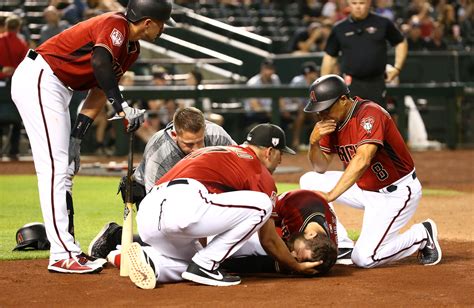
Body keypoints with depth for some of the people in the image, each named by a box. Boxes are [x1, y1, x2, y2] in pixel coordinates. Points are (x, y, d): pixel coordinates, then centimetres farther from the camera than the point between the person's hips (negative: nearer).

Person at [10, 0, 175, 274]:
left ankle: (68, 250, 17)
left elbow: (99, 91, 14)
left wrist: (77, 137, 7)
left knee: (63, 169, 12)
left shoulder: (132, 50, 13)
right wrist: (121, 105, -39)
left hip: (57, 88, 11)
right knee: (54, 167, -14)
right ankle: (63, 256, -17)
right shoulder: (115, 25, -15)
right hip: (38, 79, -11)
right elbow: (99, 61, -35)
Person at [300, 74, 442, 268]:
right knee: (309, 181, -1)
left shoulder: (369, 114, -25)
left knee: (364, 259, -18)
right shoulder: (332, 121, 0)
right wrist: (314, 142, -16)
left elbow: (362, 160, -39)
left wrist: (331, 195, -45)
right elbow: (320, 168, 5)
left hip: (397, 192, -8)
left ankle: (422, 235, 4)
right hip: (365, 188, 9)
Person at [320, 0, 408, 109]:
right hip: (351, 85, -1)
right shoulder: (340, 28, 5)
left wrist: (397, 68, 4)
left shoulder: (382, 24, 4)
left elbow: (401, 42, 15)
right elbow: (329, 57, 10)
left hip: (376, 84, 1)